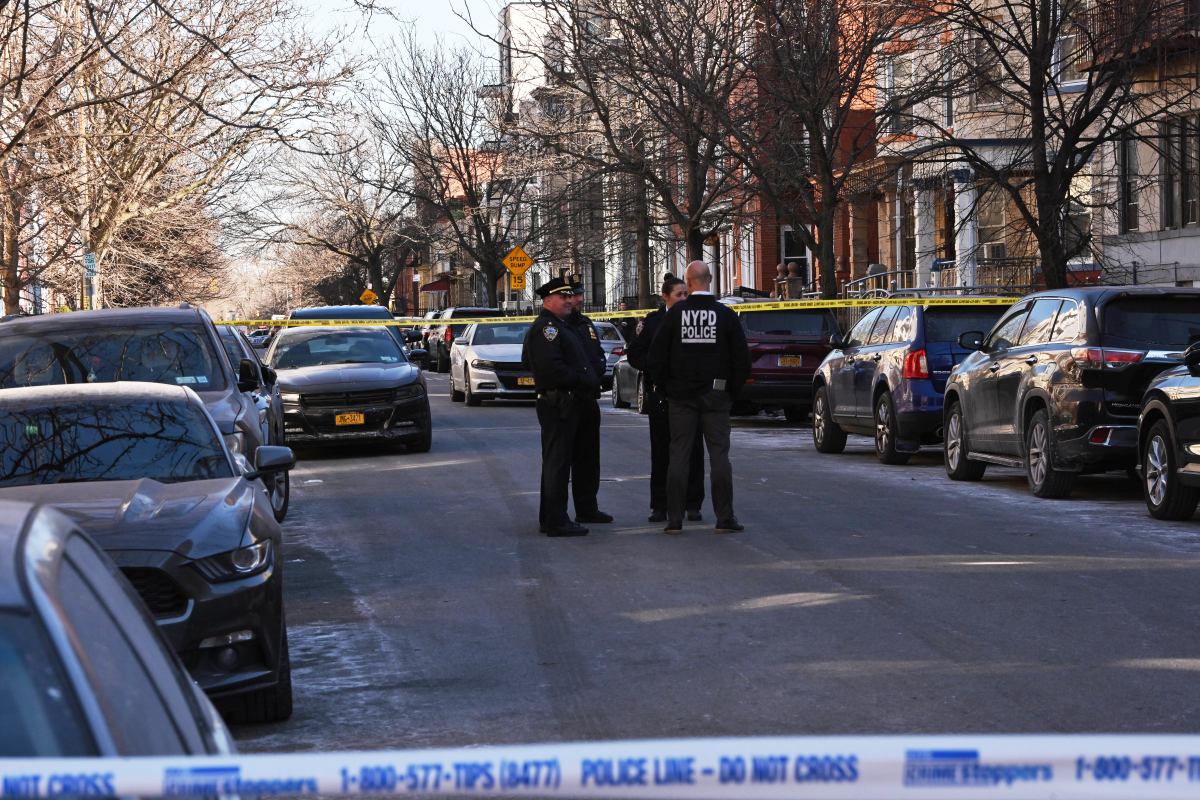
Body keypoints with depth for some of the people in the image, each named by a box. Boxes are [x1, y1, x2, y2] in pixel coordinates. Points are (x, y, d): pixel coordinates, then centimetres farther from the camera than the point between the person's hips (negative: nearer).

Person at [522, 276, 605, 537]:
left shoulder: (560, 327, 21)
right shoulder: (545, 327, -13)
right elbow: (551, 367, -24)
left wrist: (590, 381, 10)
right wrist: (585, 381, -17)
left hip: (565, 404, 11)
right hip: (557, 404, -11)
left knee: (555, 462, 15)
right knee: (557, 462, -9)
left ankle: (549, 519, 23)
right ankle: (556, 522, -7)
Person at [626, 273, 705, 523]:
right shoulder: (651, 322, 2)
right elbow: (634, 355, 1)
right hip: (660, 394, -1)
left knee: (693, 449, 1)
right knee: (661, 450, 4)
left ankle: (692, 504, 7)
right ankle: (660, 505, 9)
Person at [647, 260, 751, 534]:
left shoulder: (675, 313, -4)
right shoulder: (726, 315, -3)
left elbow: (656, 356, -2)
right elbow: (742, 358, -1)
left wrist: (666, 387, 9)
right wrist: (732, 390, 10)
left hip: (681, 396, 0)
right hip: (715, 395, 0)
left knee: (679, 456, 3)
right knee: (719, 455, 3)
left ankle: (674, 519, 2)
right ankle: (724, 517, 1)